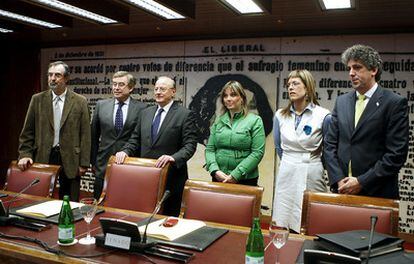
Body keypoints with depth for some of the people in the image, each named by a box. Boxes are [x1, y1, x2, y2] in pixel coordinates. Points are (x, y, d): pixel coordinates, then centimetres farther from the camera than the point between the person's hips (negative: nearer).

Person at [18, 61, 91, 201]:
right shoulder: (37, 99, 6)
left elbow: (85, 134, -2)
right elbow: (28, 131, 8)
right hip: (43, 158, 2)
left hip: (69, 159, -1)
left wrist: (83, 163, -4)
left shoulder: (80, 102, 0)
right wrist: (25, 154, -4)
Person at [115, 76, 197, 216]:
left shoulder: (185, 115, -4)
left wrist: (173, 158, -25)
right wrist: (125, 151, -2)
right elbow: (135, 139, 16)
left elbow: (190, 145, -10)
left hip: (170, 177, -4)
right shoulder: (145, 113, 13)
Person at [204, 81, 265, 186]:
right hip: (218, 178, 3)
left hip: (245, 180, -3)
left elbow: (257, 152, -10)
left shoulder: (255, 121, -3)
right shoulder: (218, 122, 7)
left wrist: (236, 174, -16)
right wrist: (214, 170, -11)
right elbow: (209, 149, 6)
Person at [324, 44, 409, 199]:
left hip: (377, 192, -3)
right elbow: (330, 145, 6)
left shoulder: (395, 103, -6)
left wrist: (362, 182, -13)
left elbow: (397, 154, -11)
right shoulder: (341, 102, 8)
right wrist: (338, 180, -6)